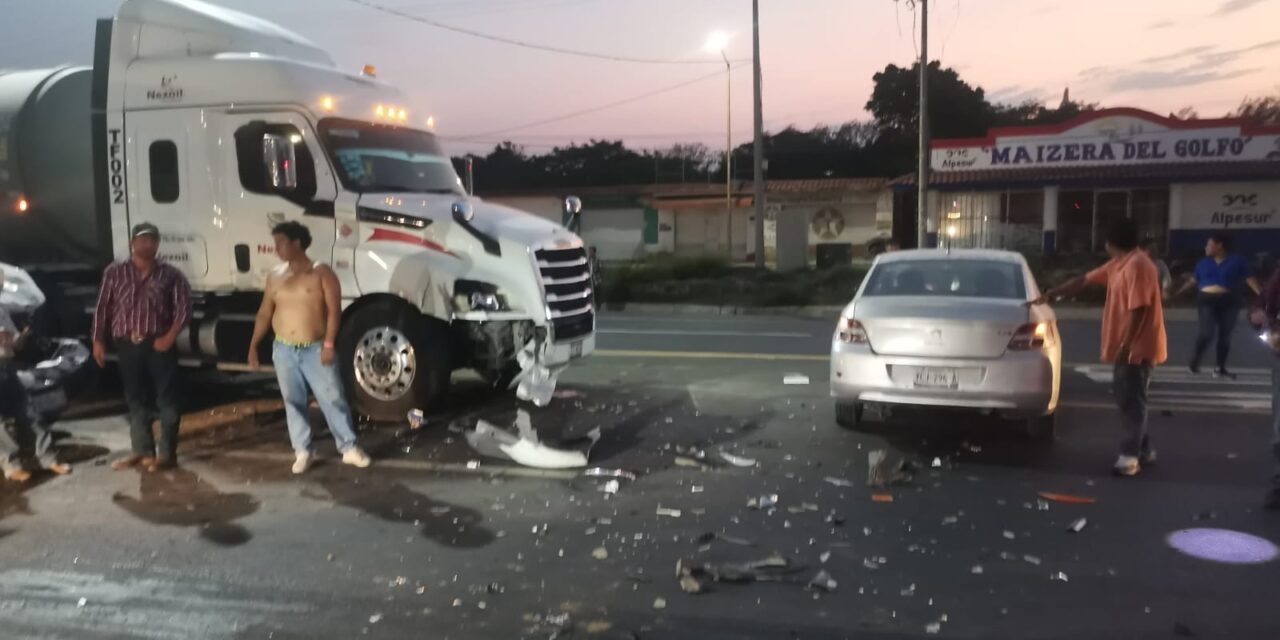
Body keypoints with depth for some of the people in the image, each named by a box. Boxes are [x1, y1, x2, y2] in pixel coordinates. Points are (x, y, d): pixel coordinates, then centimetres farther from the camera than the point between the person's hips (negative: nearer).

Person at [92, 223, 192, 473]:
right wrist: (98, 340, 4)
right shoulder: (114, 273, 8)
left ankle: (167, 453, 5)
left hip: (158, 345, -2)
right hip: (127, 345, 3)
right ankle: (143, 451, 18)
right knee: (136, 400, 9)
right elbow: (103, 309, 9)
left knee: (167, 399, -2)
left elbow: (183, 308, -3)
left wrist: (170, 337, -14)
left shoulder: (170, 274, 2)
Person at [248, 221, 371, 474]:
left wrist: (329, 344, -19)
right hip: (284, 350, 4)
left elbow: (334, 310, -12)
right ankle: (302, 451, 18)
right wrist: (253, 345, 7)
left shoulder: (322, 273, -6)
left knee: (333, 399, -3)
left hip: (316, 349, -4)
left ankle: (349, 448, 6)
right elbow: (265, 313, 13)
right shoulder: (275, 277, 9)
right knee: (293, 402, 8)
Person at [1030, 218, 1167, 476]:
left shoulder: (1137, 265, -19)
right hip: (1127, 346, 10)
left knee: (1132, 400, -4)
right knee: (1125, 396, 15)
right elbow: (1084, 280, 20)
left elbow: (1139, 309, -23)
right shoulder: (1118, 265, 12)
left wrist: (1126, 345, -23)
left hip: (1138, 346, -10)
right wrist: (1050, 295, 20)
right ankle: (1143, 448, 24)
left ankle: (1130, 455, 2)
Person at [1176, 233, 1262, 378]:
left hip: (1229, 302, 0)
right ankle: (1194, 361, -1)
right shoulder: (1203, 262, 9)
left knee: (1225, 336, 4)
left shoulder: (1237, 261, 2)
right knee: (1207, 332, -15)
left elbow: (1250, 279, -2)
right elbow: (1192, 282, 13)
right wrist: (1176, 293, 7)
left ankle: (1221, 368, 12)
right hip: (1207, 301, 0)